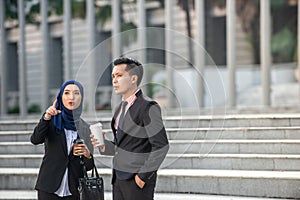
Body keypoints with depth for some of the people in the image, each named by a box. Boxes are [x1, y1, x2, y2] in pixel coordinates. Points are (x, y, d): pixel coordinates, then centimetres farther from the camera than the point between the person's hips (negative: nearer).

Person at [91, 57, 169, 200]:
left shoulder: (148, 107, -11)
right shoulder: (122, 107, 16)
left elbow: (161, 146, -15)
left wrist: (144, 175, -15)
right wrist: (104, 146, 3)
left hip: (138, 180, -8)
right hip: (118, 178, 8)